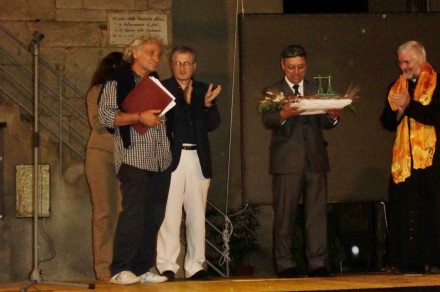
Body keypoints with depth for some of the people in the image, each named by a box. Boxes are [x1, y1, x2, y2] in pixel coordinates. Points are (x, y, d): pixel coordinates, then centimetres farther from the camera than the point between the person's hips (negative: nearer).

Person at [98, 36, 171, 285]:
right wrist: (139, 117, -17)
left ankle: (143, 269, 9)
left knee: (154, 216, 4)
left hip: (161, 160, 6)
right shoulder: (118, 82, 2)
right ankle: (121, 269, -7)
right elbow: (106, 115, -8)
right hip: (134, 158, -6)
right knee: (133, 213, -13)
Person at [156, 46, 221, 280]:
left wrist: (208, 104, -12)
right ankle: (166, 266, -3)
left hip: (198, 158, 4)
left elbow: (213, 124, 6)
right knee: (170, 213, -6)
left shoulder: (204, 89, 14)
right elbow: (163, 119, -11)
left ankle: (195, 265, 12)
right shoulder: (161, 88, 2)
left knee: (196, 214, 7)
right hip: (172, 156, -4)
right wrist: (184, 101, -22)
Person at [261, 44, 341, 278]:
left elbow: (323, 122, 8)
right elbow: (267, 120, -12)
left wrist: (332, 117, -14)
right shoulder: (272, 91, 5)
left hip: (316, 160, 3)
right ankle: (285, 264, 6)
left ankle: (317, 263, 4)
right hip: (287, 161, -3)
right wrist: (283, 114, -33)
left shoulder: (316, 90, 17)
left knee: (317, 212, 1)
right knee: (285, 214, 0)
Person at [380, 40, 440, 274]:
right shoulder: (396, 87, 16)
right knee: (402, 208, -1)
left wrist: (409, 104, -13)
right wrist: (399, 111, -5)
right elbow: (387, 122, 14)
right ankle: (407, 260, 0)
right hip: (404, 157, 4)